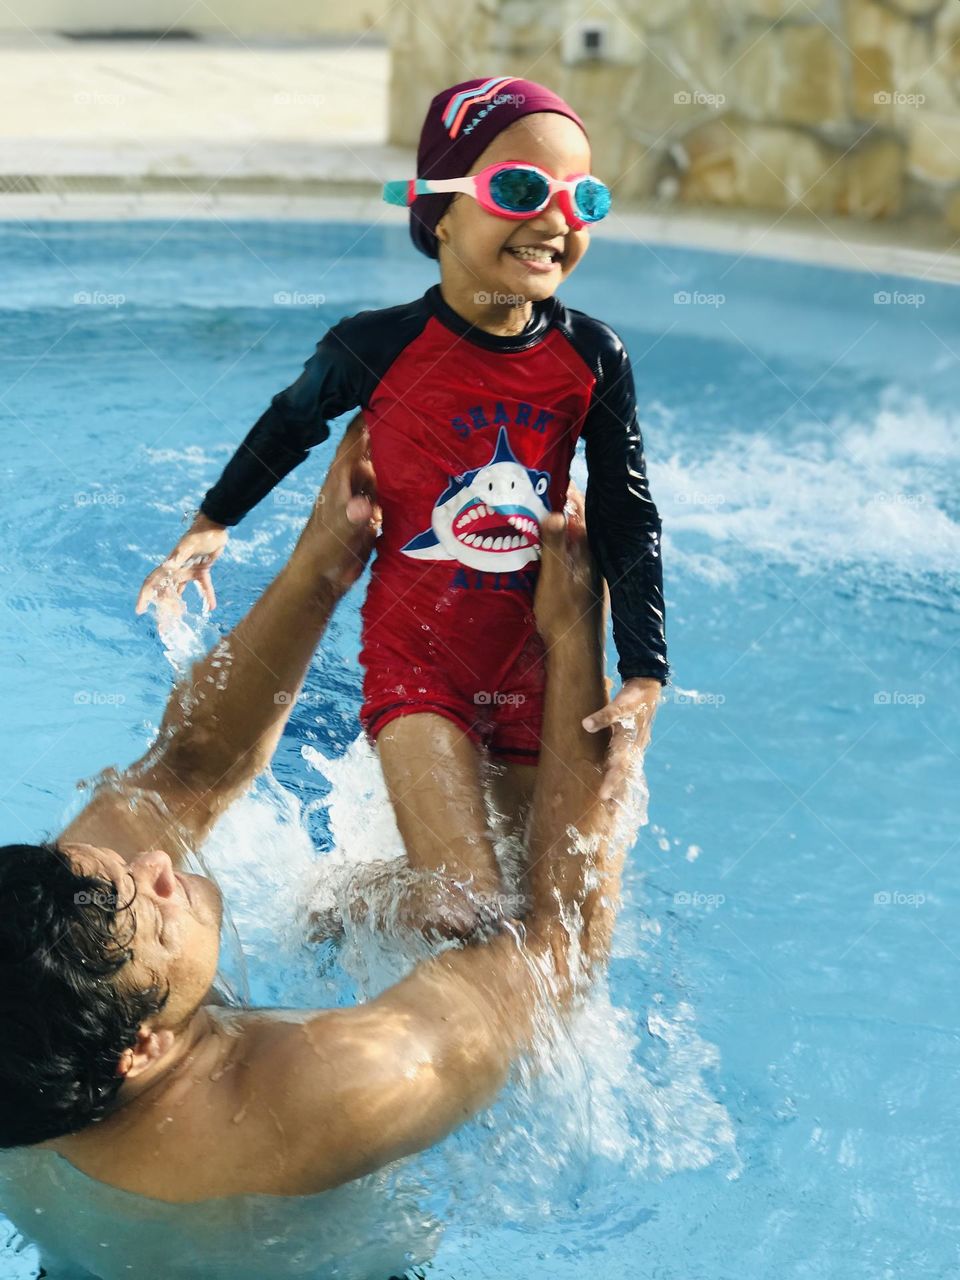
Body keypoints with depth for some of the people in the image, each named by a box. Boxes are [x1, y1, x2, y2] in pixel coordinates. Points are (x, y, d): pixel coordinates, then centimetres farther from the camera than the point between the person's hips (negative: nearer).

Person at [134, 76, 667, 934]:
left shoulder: (592, 358, -8)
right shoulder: (379, 347, -14)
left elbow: (630, 524, -3)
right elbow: (291, 424, 7)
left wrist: (644, 680, -8)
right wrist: (211, 524, 19)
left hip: (534, 663, 4)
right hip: (415, 660, -3)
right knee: (468, 907, -13)